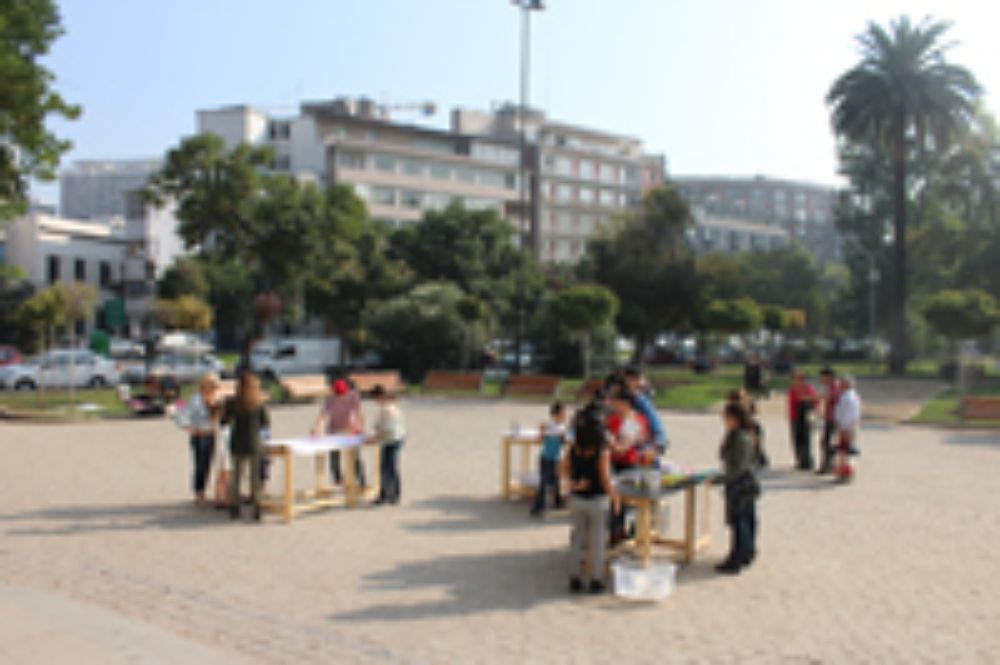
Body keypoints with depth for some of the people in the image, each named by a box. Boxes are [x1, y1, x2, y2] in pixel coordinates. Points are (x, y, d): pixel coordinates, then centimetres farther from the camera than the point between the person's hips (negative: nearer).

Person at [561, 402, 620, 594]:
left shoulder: (574, 448, -5)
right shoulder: (602, 451, -18)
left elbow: (563, 469, 0)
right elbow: (605, 479, -18)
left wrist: (571, 484, 8)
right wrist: (615, 498, -7)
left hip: (577, 499, 4)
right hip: (597, 500, -4)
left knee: (577, 538, 14)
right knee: (597, 541, 9)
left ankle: (575, 579, 18)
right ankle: (596, 580, 15)